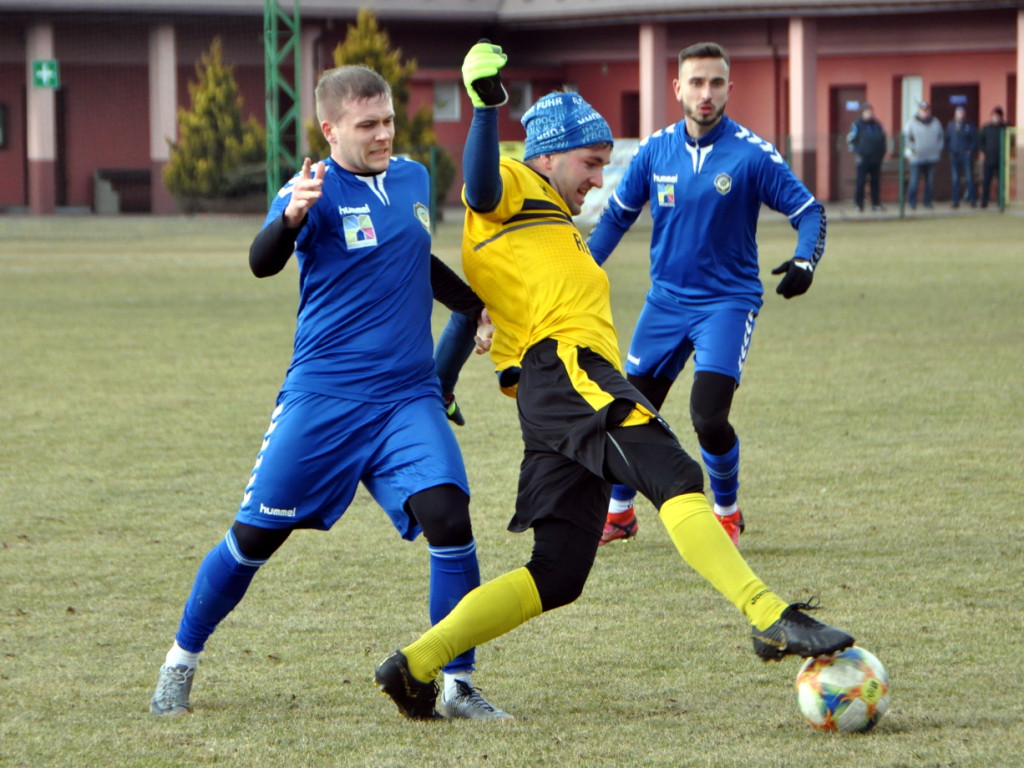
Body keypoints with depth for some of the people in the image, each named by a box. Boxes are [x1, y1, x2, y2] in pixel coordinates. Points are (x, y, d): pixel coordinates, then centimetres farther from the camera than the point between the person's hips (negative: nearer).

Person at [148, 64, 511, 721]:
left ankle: (458, 686, -7)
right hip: (323, 396, -4)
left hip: (409, 396, 4)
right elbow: (263, 264, -28)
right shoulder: (316, 191, -9)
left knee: (448, 516, -16)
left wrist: (481, 304, 23)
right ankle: (181, 665, 22)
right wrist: (291, 218, -46)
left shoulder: (413, 179, 10)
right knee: (257, 534, 1)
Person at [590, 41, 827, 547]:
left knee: (708, 417, -18)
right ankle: (619, 512, 31)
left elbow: (808, 210, -7)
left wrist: (804, 260, -26)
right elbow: (617, 214, 15)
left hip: (727, 301, -4)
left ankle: (728, 513, 8)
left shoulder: (751, 154, -11)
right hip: (666, 300, 4)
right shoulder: (655, 150, 1)